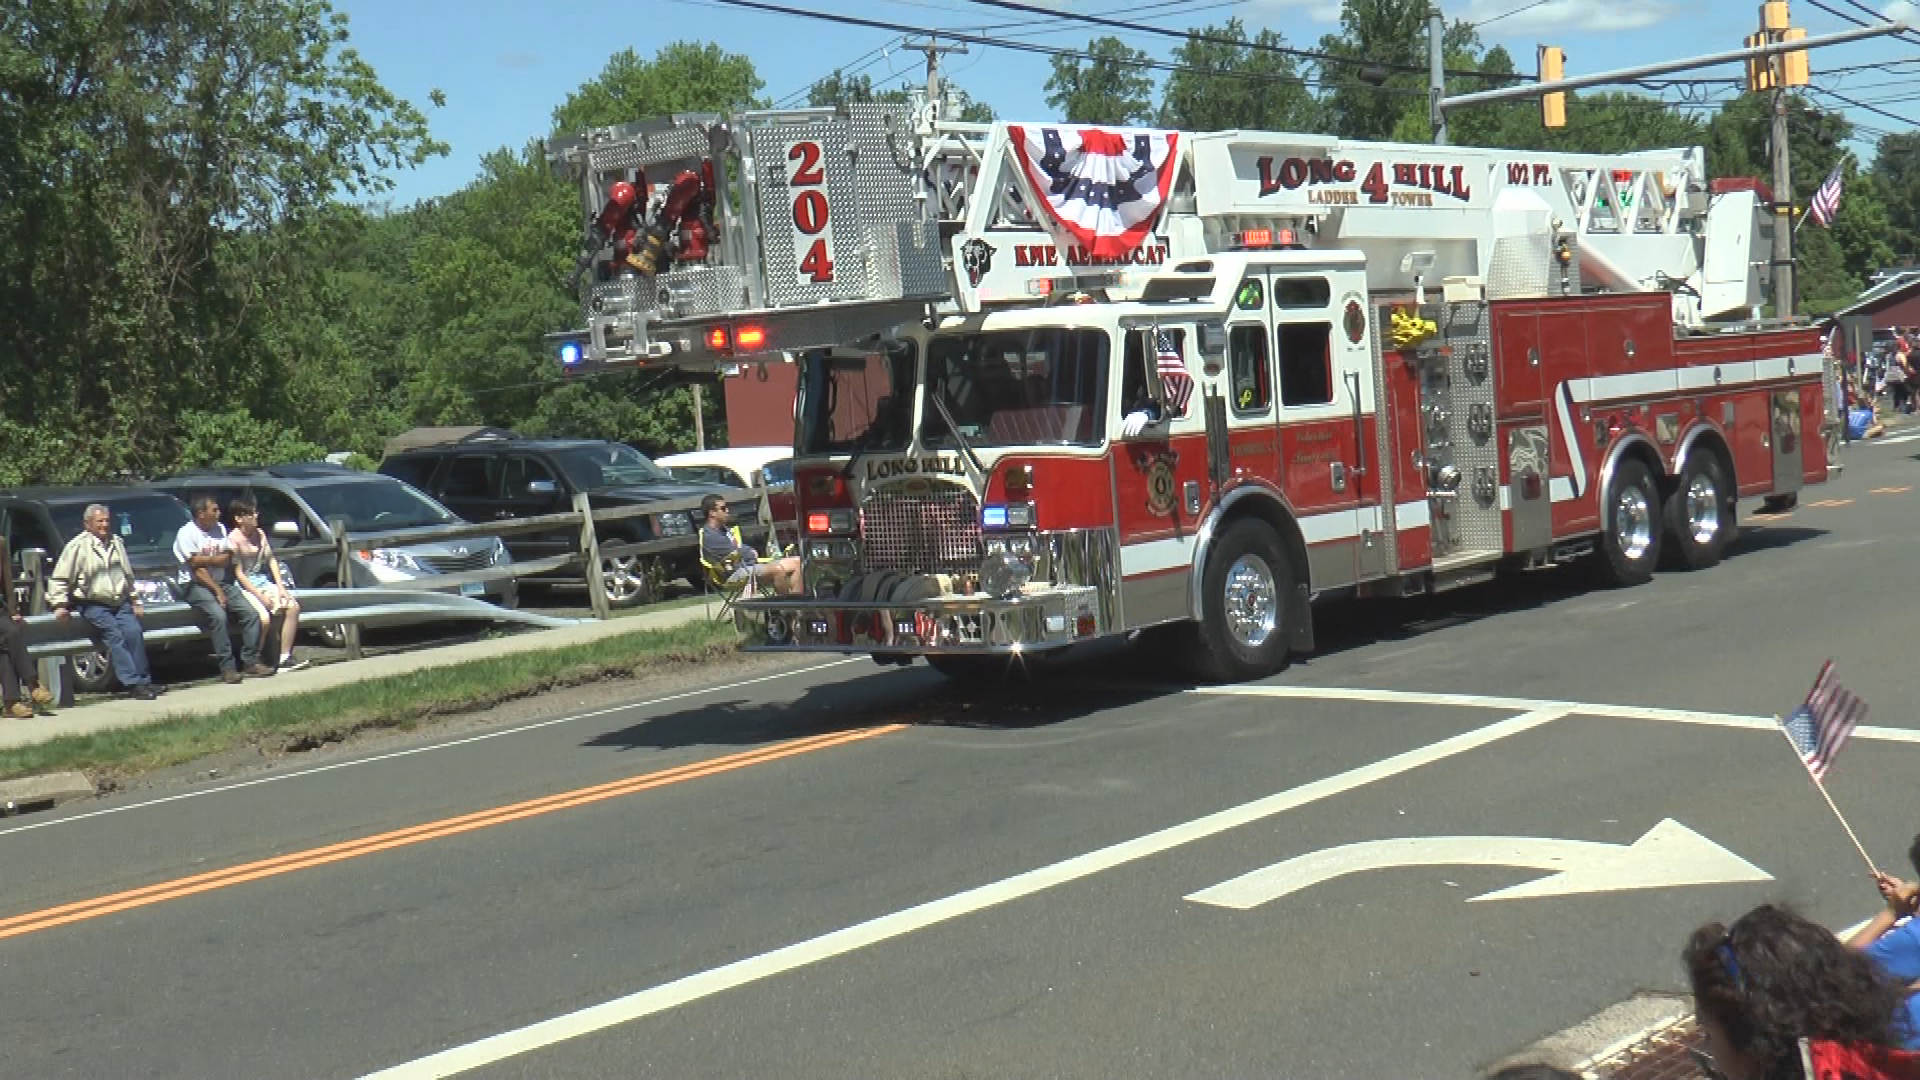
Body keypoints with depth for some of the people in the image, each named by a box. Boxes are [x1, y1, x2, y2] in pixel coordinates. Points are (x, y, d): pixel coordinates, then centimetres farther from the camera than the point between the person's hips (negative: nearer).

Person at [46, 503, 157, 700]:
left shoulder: (116, 542, 15)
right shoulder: (77, 546, -3)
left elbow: (128, 574, 25)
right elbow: (59, 579, -2)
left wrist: (135, 601, 22)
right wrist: (60, 604, -9)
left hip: (121, 602, 4)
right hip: (94, 604, -4)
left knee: (134, 632, -18)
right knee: (115, 636, -21)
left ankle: (143, 680, -15)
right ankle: (133, 682, -23)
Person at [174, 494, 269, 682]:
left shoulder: (220, 529, 10)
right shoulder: (187, 533, -9)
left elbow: (227, 560, 3)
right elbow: (196, 568, -14)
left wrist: (204, 559, -12)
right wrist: (217, 591, -17)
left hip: (222, 582, 7)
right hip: (196, 585, -7)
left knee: (251, 613, -12)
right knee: (218, 615, -32)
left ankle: (251, 661, -6)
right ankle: (226, 667, -27)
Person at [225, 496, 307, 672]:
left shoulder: (259, 534, 8)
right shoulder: (233, 539, -13)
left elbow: (271, 560, 12)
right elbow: (238, 573, -14)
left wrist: (280, 586, 0)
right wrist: (260, 596, -18)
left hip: (263, 581, 7)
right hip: (244, 586, -7)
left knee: (293, 607, -12)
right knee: (264, 617, -29)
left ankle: (284, 657, -8)